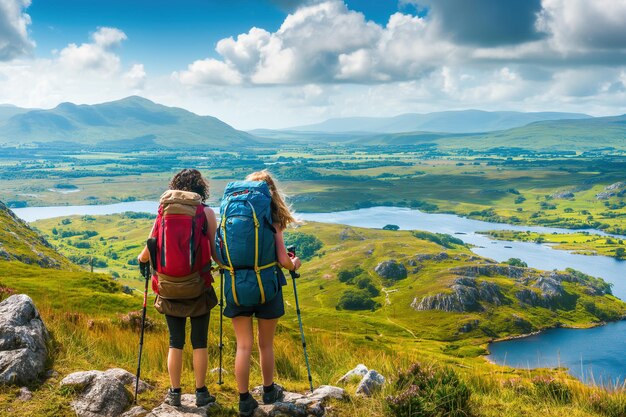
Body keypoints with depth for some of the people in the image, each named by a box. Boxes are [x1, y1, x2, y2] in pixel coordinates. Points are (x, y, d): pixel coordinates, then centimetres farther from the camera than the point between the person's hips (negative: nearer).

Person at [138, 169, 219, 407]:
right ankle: (201, 392, 15)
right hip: (198, 287, -2)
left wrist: (141, 260, 24)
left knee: (175, 342, 12)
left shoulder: (163, 212, 1)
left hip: (169, 288, 2)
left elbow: (148, 251, 1)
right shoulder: (206, 212, -5)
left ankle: (174, 393, 16)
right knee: (199, 342, 9)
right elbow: (215, 252, -4)